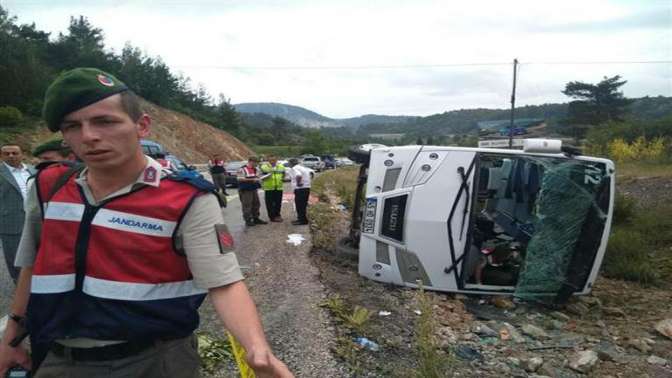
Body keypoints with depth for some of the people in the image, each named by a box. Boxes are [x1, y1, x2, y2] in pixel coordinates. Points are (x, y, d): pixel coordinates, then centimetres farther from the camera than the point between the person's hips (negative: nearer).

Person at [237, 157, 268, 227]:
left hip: (254, 189, 7)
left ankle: (256, 219, 24)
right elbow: (240, 179, -15)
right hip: (245, 190, -7)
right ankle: (248, 220, 2)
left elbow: (258, 178, 20)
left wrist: (257, 179, -5)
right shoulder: (242, 169, -9)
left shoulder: (256, 169, 13)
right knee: (247, 206, -6)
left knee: (256, 205, 12)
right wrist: (251, 180, -17)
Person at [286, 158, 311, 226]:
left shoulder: (294, 168, -12)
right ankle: (301, 219, 25)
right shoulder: (303, 168, 18)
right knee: (302, 205, 17)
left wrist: (298, 183, -19)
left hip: (300, 189, -10)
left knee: (300, 205, -3)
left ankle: (302, 220, 0)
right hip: (306, 188, 10)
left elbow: (298, 175, -31)